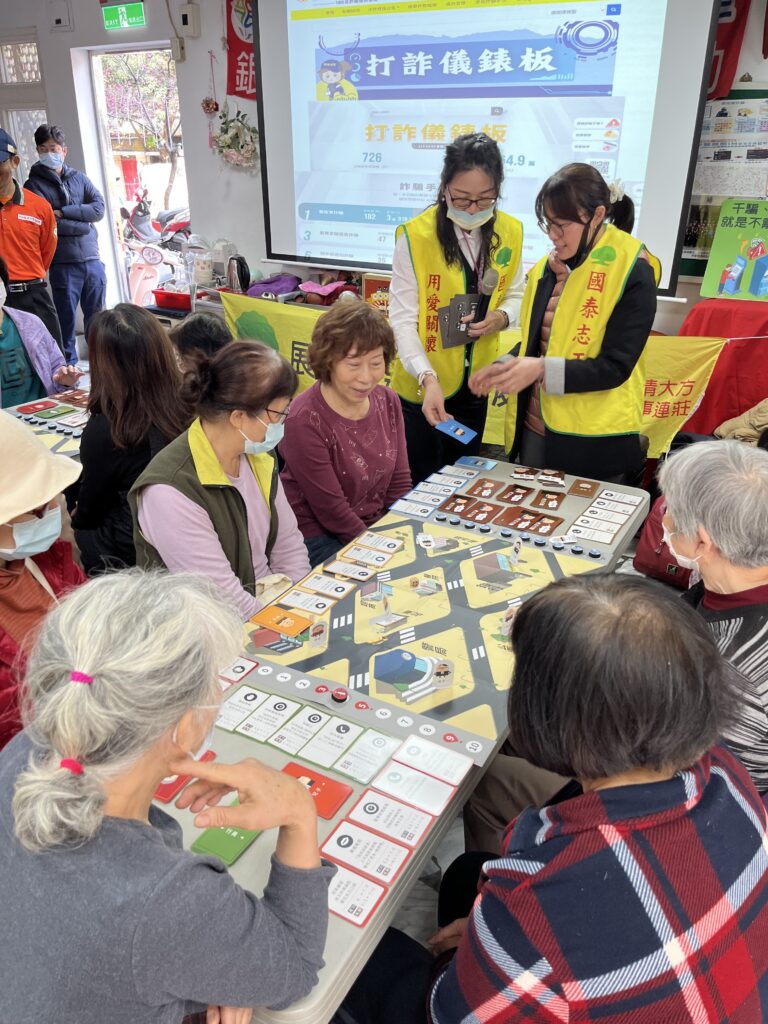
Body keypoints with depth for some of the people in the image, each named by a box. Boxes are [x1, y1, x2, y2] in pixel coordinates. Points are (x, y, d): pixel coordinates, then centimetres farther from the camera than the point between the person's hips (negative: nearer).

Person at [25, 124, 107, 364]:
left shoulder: (79, 178, 12)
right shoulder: (34, 185, 0)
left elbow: (99, 208, -2)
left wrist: (63, 212, -10)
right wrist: (83, 225, -8)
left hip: (93, 260, 3)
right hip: (63, 265, -3)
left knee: (96, 317, 12)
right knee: (66, 318, 2)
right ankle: (69, 364, 13)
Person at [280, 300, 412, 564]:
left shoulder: (388, 402, -1)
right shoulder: (305, 421, -21)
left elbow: (400, 483, 3)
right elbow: (331, 511, -17)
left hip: (378, 527, 6)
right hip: (318, 538, -6)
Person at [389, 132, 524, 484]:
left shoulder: (510, 232, -2)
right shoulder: (415, 235, -17)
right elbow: (402, 318, -17)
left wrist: (501, 317, -13)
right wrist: (427, 377, -31)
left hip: (474, 386, 5)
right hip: (421, 388, -4)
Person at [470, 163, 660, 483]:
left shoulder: (631, 272, -11)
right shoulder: (546, 268, 7)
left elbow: (615, 368, -16)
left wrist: (544, 370, -27)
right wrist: (505, 366, -3)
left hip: (594, 443, -5)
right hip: (534, 431, 6)